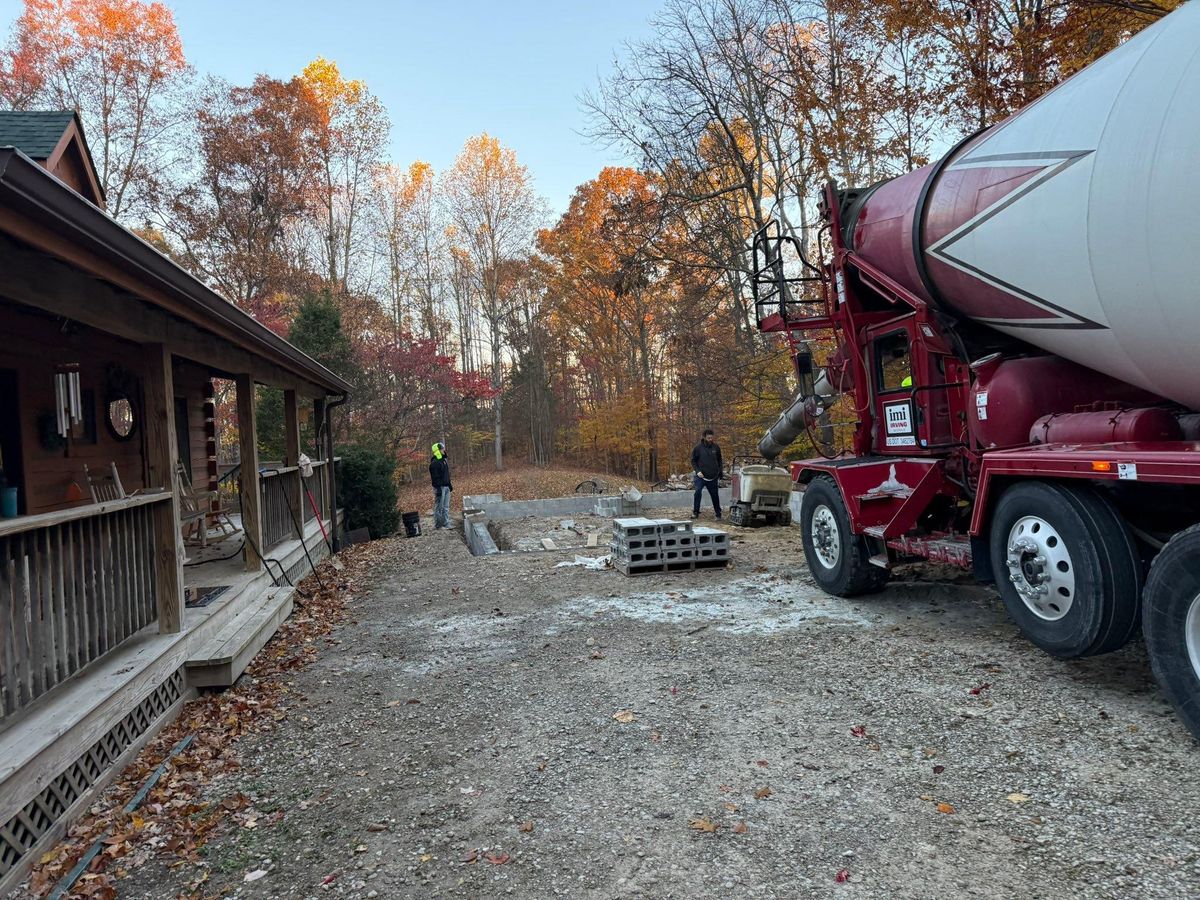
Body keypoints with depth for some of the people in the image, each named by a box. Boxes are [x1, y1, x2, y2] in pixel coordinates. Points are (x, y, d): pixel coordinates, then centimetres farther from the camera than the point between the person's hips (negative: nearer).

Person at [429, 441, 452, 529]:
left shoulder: (444, 460, 14)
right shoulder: (434, 463, -15)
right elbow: (435, 477, -19)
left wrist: (450, 485, 20)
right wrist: (438, 489, -23)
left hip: (446, 487, 9)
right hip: (439, 488, -9)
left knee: (446, 507, 11)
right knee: (439, 507, -3)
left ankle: (446, 524, 15)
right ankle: (437, 525, 3)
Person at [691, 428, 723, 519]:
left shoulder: (716, 447, 4)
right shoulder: (698, 448, -3)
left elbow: (719, 461, 14)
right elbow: (693, 461, 4)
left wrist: (720, 475, 12)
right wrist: (697, 471, -11)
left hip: (713, 477, 2)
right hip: (701, 476, -2)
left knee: (715, 495, 9)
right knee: (698, 492, -21)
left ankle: (718, 513, 25)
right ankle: (695, 512, -9)